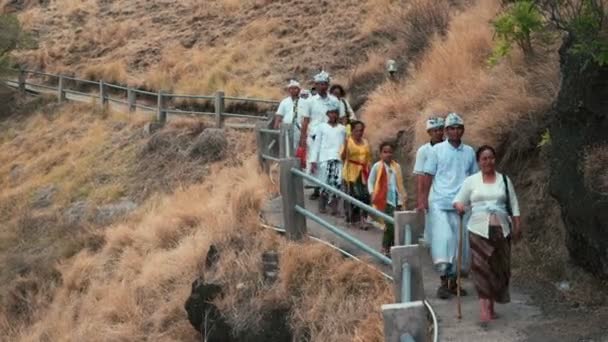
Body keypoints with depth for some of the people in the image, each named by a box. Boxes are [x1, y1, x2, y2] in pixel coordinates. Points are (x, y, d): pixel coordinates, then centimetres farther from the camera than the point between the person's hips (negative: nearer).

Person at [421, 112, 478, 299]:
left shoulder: (469, 152, 11)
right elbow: (429, 175, 2)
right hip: (440, 203, -4)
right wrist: (425, 198, -6)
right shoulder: (437, 150, 2)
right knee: (443, 239, -12)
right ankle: (443, 282, -8)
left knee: (460, 241, 5)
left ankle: (454, 281, 16)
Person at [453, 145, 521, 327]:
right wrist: (459, 206, -15)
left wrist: (517, 226, 6)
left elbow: (513, 206, 13)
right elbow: (458, 200, 8)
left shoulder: (504, 180, 11)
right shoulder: (471, 181, 7)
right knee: (481, 266, -13)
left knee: (498, 267, 4)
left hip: (501, 229, 2)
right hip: (479, 229, -2)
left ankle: (491, 304, 17)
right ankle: (484, 308, -19)